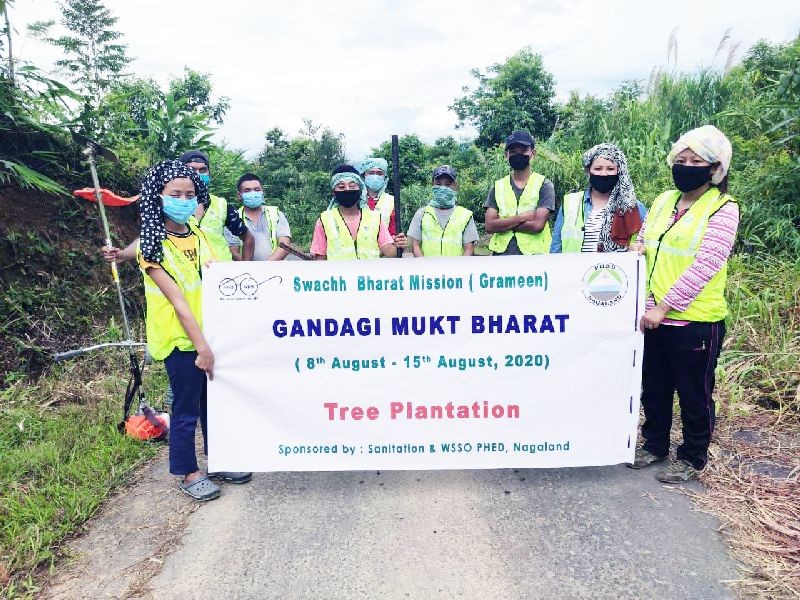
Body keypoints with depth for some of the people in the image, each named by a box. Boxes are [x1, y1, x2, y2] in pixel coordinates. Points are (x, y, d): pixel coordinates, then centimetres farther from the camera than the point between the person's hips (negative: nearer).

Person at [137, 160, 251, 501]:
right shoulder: (152, 245, -12)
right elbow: (177, 300, -18)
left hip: (209, 331, 6)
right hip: (180, 339, -6)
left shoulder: (196, 233, 6)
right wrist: (201, 346, -21)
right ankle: (188, 473, 24)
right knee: (186, 409, 6)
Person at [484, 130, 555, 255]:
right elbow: (489, 226, -2)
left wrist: (503, 224, -7)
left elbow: (537, 225, -11)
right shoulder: (498, 186, 11)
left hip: (533, 252, -2)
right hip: (501, 252, 3)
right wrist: (523, 217, -9)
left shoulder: (544, 185, 2)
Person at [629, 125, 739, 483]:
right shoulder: (664, 200, 10)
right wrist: (638, 248, -1)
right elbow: (644, 239, 23)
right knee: (654, 389, 17)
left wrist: (664, 306, -20)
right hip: (654, 317, 6)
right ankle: (655, 444, 36)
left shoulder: (723, 208, -9)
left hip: (695, 321, -6)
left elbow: (704, 266, -17)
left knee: (694, 394, 9)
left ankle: (692, 458, 27)